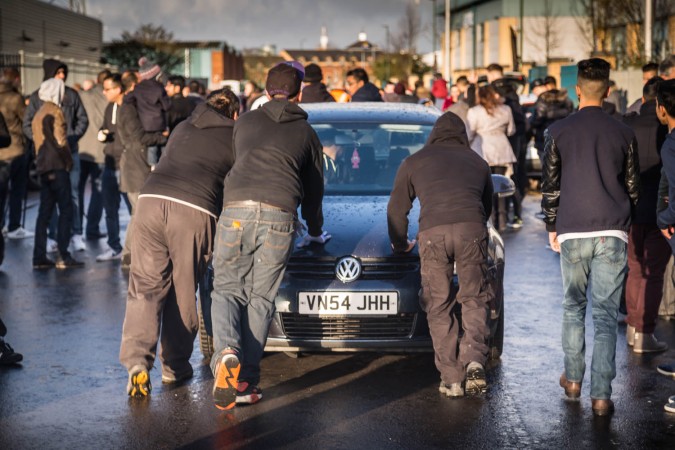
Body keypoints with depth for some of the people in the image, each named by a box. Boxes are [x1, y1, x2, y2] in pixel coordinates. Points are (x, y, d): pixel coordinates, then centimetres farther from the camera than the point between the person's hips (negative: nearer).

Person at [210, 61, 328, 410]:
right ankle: (245, 382, 2)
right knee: (261, 298, 6)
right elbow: (314, 188, 30)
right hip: (279, 215, 0)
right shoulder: (305, 133, 22)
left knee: (226, 289, 10)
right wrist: (315, 231, 47)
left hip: (236, 210, 0)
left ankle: (226, 351, -18)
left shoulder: (244, 122, 23)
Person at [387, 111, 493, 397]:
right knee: (473, 300, 12)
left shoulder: (414, 162, 25)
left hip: (432, 233, -1)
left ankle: (452, 380, 4)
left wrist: (399, 244, 43)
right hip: (471, 229, 1)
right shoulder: (477, 162, 30)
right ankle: (474, 361, -8)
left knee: (438, 308, 7)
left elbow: (396, 209, 28)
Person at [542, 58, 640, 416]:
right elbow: (632, 186, 11)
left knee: (573, 307, 17)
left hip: (572, 232, 0)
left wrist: (552, 227, 14)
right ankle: (601, 395, -5)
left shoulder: (559, 132, 0)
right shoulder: (623, 134, 4)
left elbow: (550, 185, 4)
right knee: (606, 314, -1)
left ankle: (573, 380, 22)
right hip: (612, 233, 0)